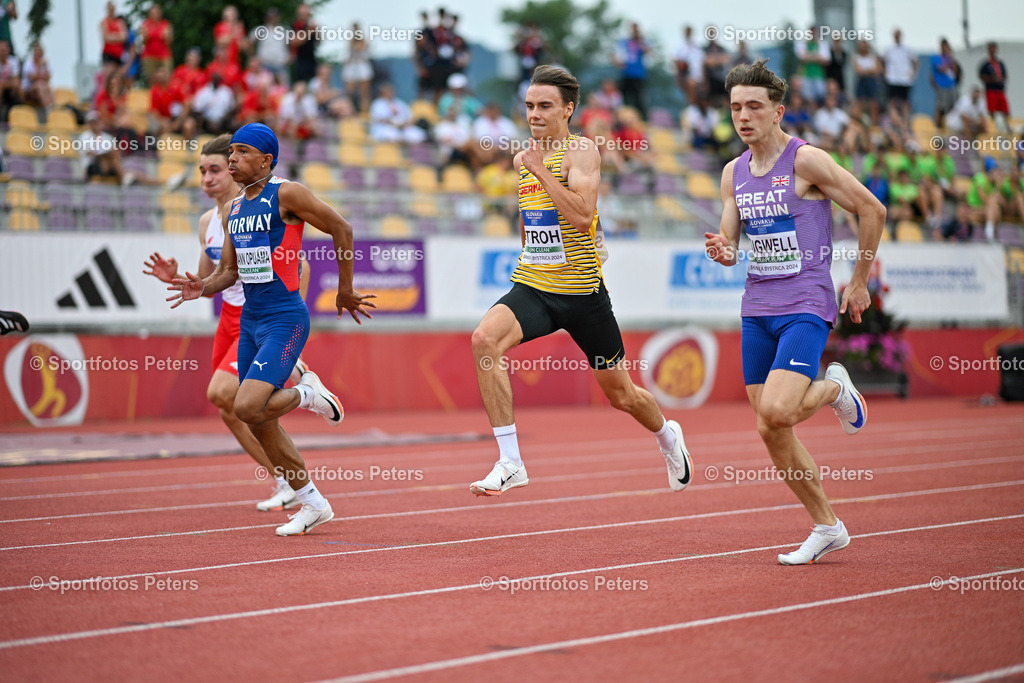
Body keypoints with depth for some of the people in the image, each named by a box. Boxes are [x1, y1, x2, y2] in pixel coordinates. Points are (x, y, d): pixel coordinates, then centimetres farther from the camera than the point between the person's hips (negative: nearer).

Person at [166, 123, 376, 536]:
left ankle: (309, 395, 7)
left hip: (285, 319, -8)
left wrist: (345, 292, 0)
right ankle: (313, 504, 21)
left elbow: (341, 229, -5)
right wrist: (203, 287, -3)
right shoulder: (232, 210, 13)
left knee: (248, 408, -23)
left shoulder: (287, 194, -9)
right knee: (259, 424, 8)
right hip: (249, 320, 8)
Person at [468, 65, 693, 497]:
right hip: (531, 288, 5)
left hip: (582, 293, -4)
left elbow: (583, 215, -24)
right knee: (485, 338, -27)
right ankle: (509, 463, -24)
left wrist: (540, 171, -22)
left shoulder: (582, 151, -9)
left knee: (620, 393, 10)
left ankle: (667, 435, 46)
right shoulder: (523, 158, 11)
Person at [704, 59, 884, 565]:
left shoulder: (806, 161, -9)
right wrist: (721, 252, -10)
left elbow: (871, 210, -5)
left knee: (776, 413, -25)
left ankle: (835, 391, 8)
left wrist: (859, 282, 1)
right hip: (757, 309, 7)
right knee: (773, 437, 4)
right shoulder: (734, 173, 10)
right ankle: (826, 527, 19)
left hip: (806, 305, -6)